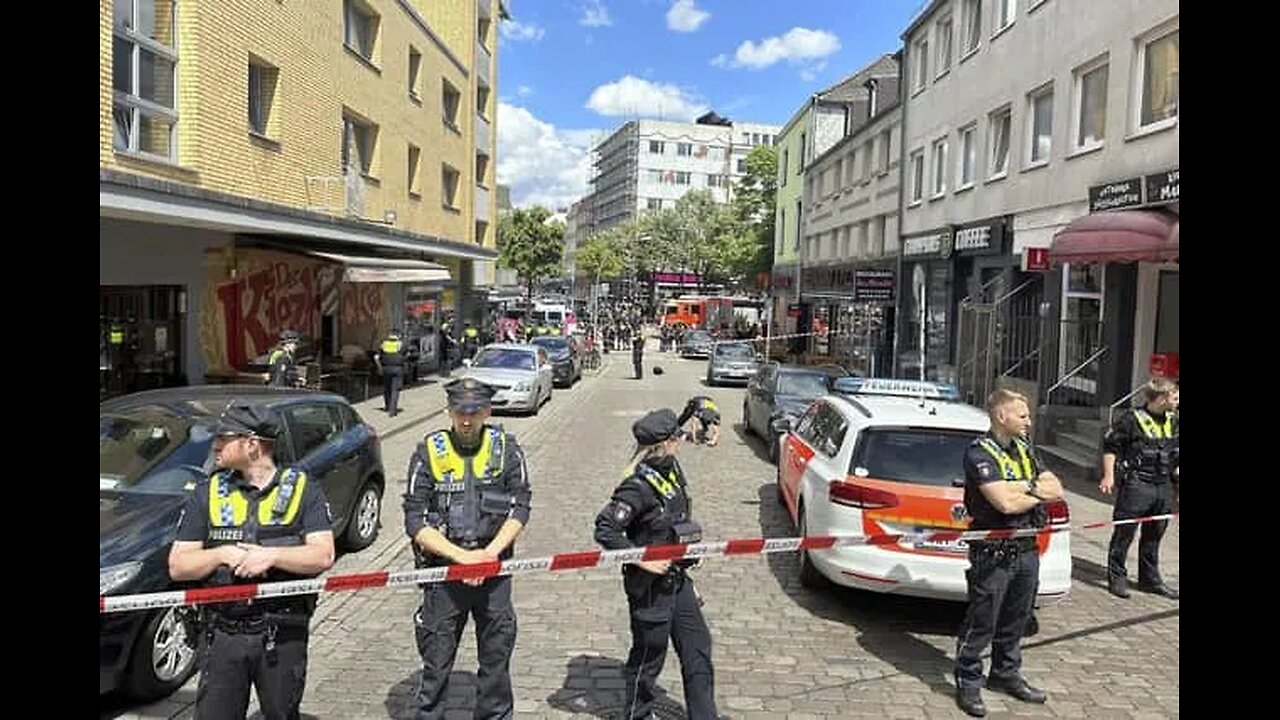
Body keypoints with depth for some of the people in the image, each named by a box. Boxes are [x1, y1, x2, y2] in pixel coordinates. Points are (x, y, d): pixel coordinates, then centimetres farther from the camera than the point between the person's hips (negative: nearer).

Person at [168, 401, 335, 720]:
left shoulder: (303, 490, -2)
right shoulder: (206, 495, 6)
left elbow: (323, 556, -10)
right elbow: (177, 567, 3)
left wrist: (271, 555, -22)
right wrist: (223, 554, -14)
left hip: (284, 637, -2)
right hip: (223, 636, 2)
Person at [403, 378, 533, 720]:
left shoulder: (507, 450, 0)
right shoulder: (428, 453, -4)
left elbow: (520, 508, -3)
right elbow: (415, 521, -7)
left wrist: (490, 553, -16)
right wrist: (461, 556, -17)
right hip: (443, 571, -1)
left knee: (496, 657, 14)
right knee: (436, 662, 7)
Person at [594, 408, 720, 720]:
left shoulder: (671, 469, 2)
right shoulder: (639, 486, -25)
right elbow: (604, 529, -27)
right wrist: (642, 560, -26)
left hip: (676, 580, 8)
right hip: (650, 586, -8)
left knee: (697, 646, 15)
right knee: (648, 656, 9)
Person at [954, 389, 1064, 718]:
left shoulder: (1024, 449, 12)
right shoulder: (980, 453, -14)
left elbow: (1057, 491, 7)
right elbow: (1006, 503, -24)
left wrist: (1027, 487, -11)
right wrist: (1038, 493, -7)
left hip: (1027, 549, 8)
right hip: (993, 553, -8)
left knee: (1016, 619, 19)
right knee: (981, 622, 1)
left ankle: (1006, 673, 35)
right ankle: (968, 684, 13)